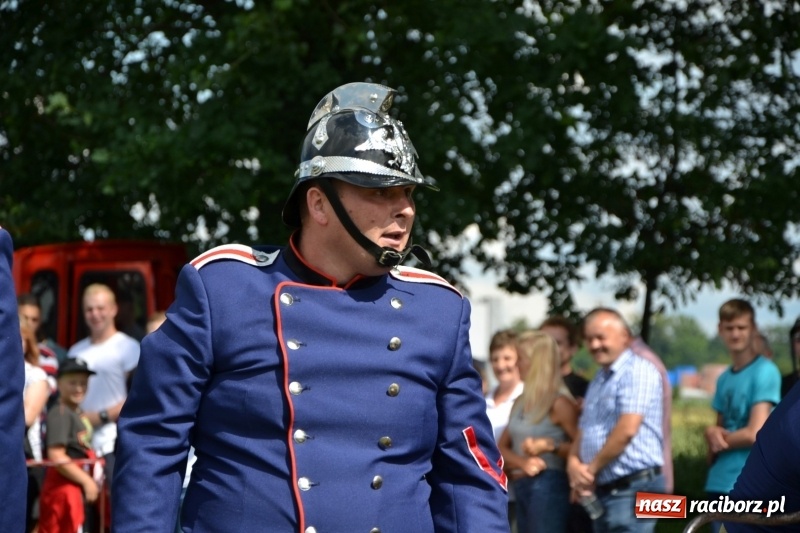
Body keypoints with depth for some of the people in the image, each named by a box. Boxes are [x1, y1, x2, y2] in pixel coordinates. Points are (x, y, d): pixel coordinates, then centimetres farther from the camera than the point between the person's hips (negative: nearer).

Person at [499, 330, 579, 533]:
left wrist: (550, 446, -24)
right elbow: (502, 447, 15)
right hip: (522, 488, 9)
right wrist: (522, 463, -5)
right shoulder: (521, 402, 16)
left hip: (548, 487, -8)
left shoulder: (558, 402, -9)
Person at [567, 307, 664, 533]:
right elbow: (584, 430, 18)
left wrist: (591, 469, -9)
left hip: (633, 489, -10)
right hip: (603, 490, 10)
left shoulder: (637, 371, -10)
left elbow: (627, 430, -19)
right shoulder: (599, 380, 21)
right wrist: (574, 463, -4)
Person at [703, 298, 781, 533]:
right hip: (719, 485, 8)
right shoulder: (724, 379, 14)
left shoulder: (765, 372, -8)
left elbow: (754, 434, -15)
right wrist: (712, 434, -6)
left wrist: (719, 438, 1)